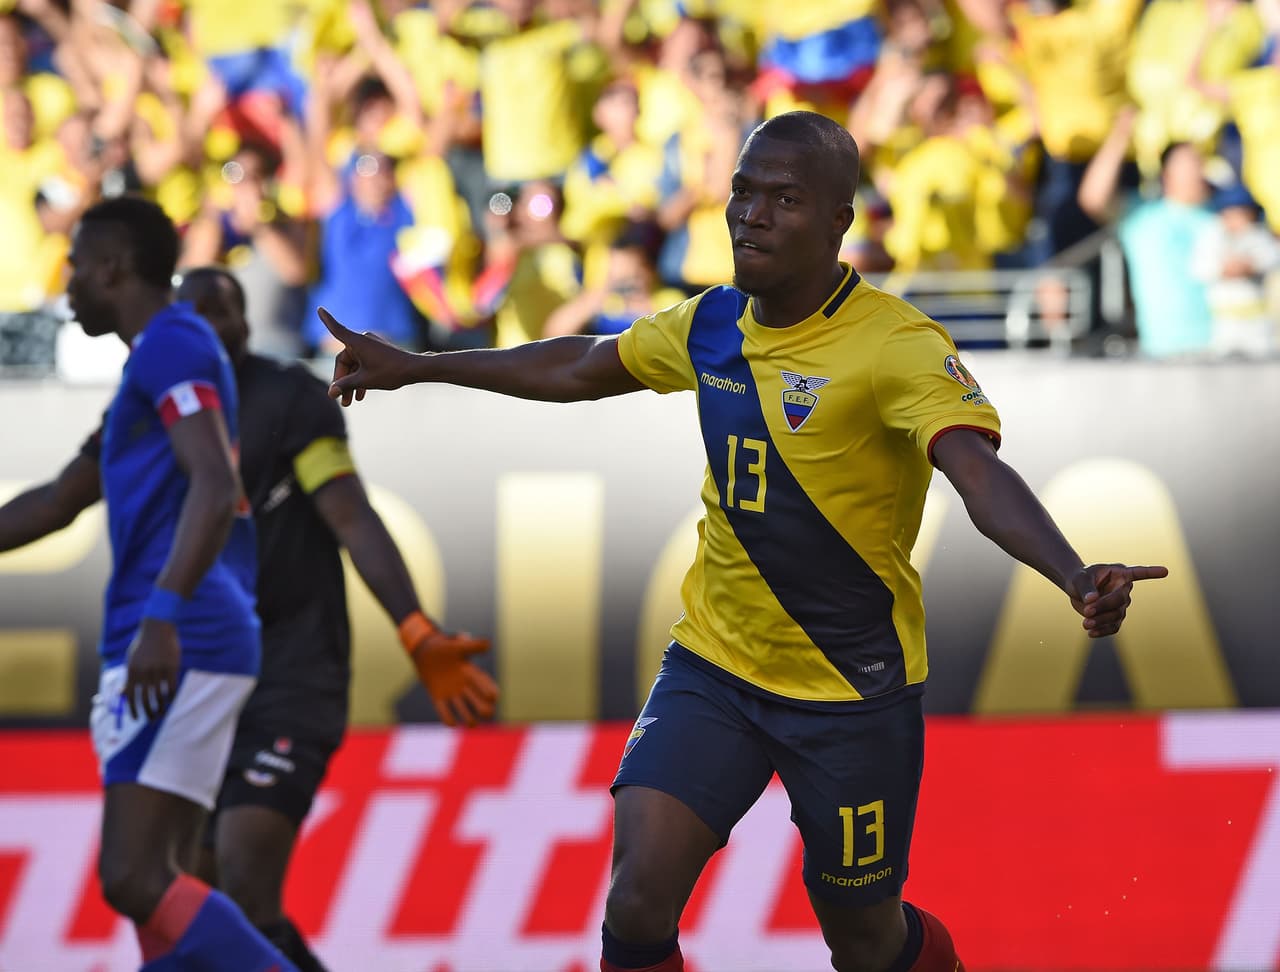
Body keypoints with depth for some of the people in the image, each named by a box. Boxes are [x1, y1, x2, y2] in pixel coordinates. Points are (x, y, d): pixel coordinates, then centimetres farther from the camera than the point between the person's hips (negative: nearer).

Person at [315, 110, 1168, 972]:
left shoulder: (898, 345, -19)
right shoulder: (712, 324, 0)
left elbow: (985, 478, -35)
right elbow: (580, 369, 20)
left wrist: (1076, 577, -54)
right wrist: (413, 368, 26)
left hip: (853, 691, -4)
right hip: (713, 666, 4)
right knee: (639, 899, -15)